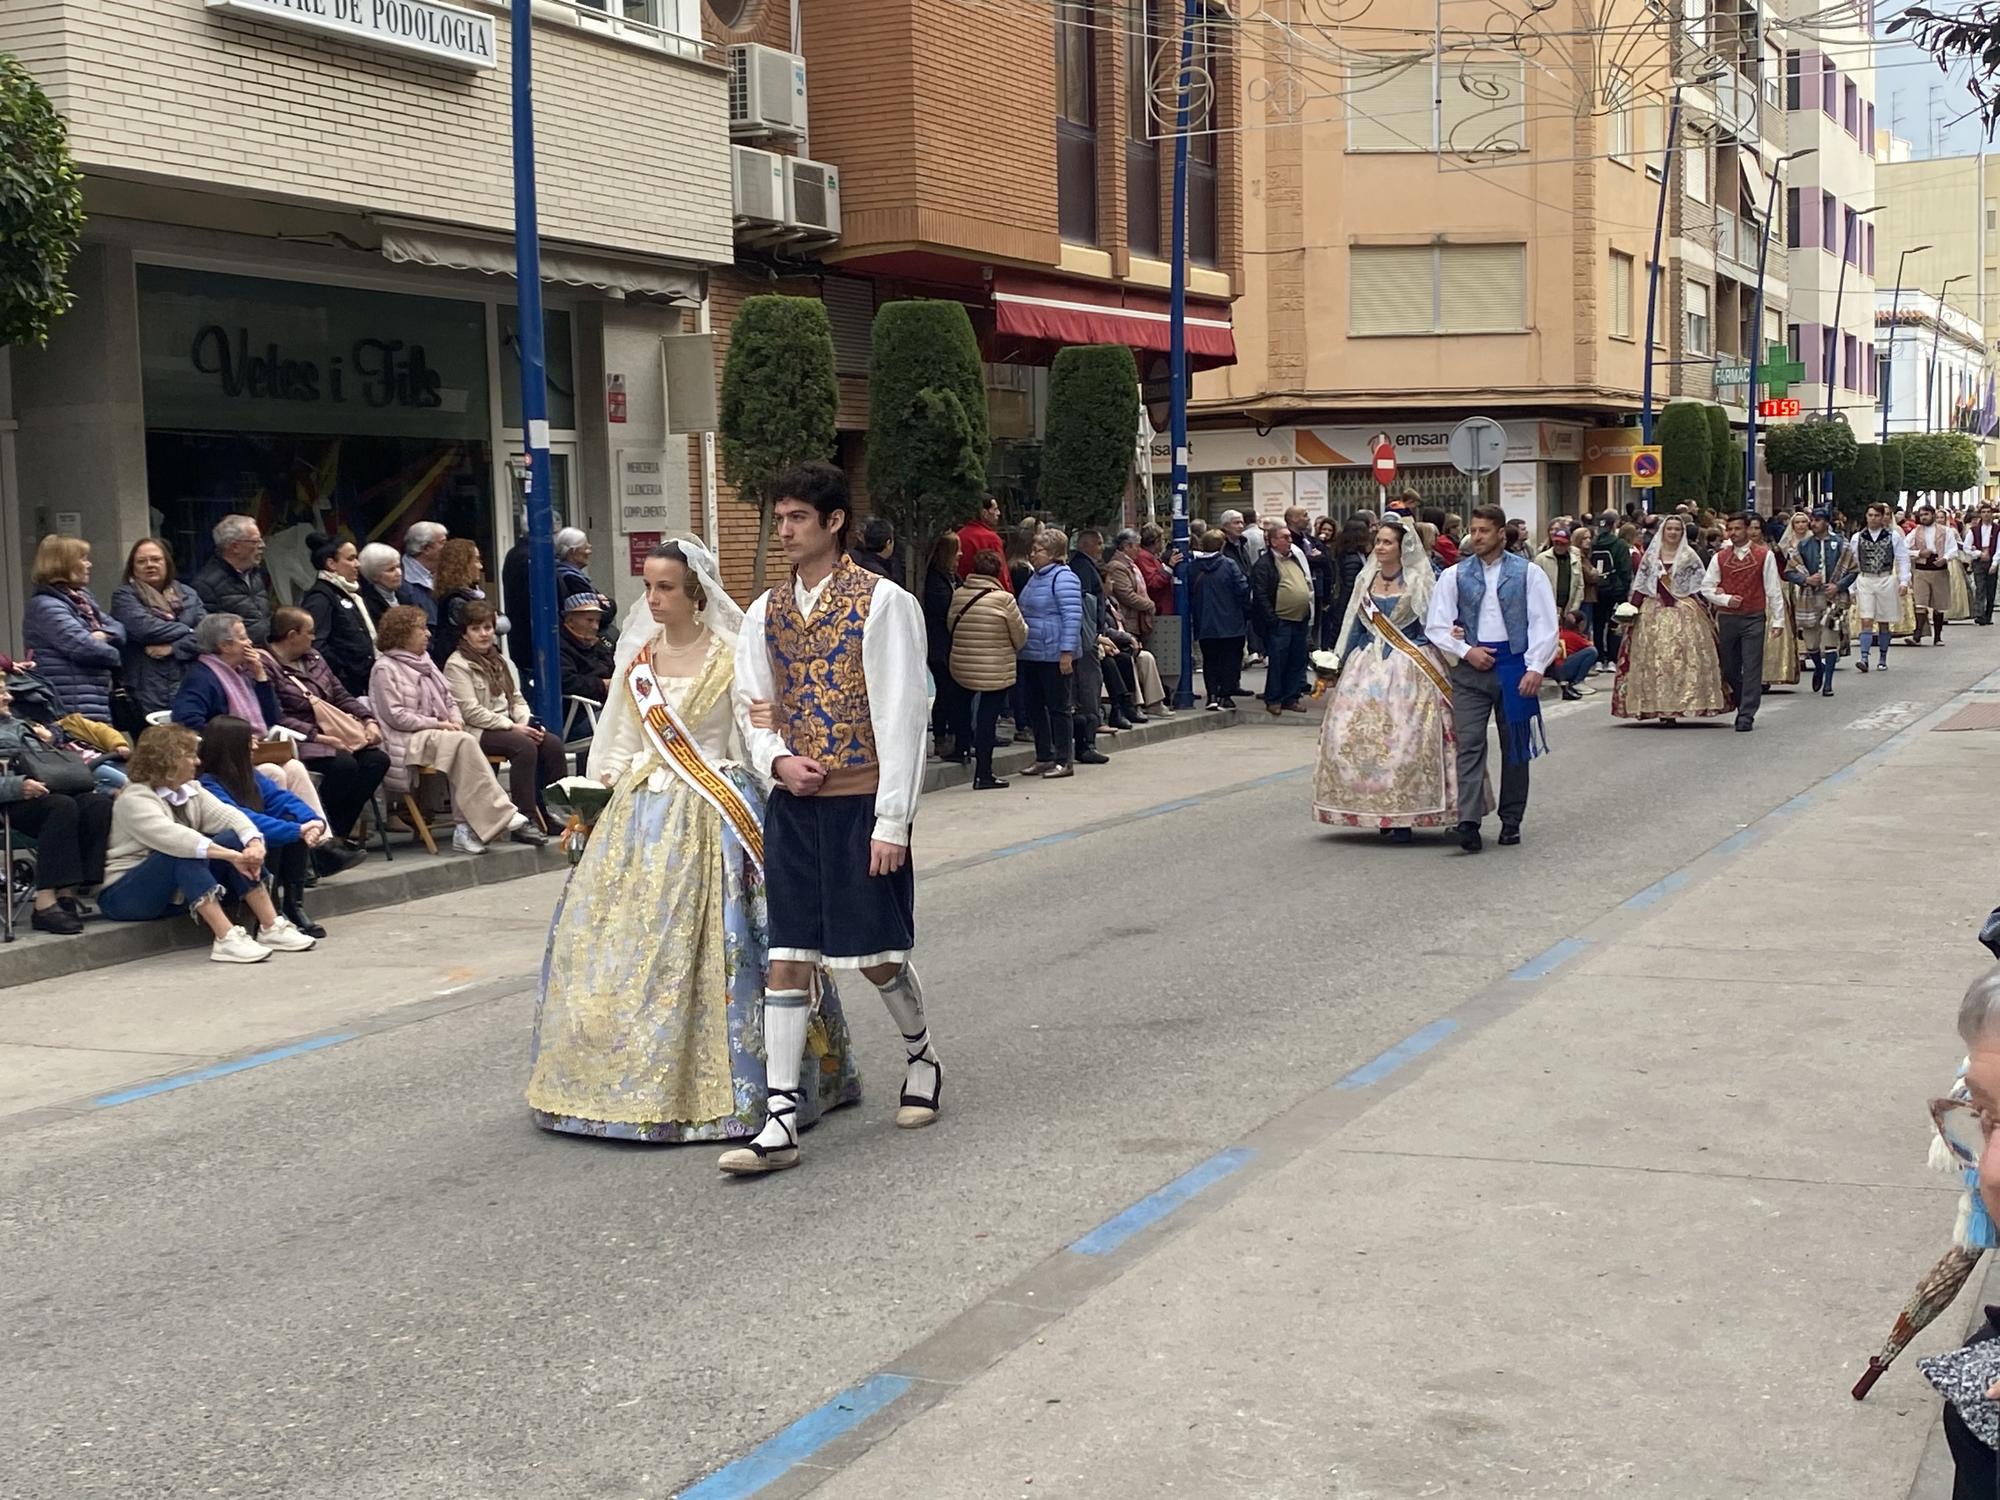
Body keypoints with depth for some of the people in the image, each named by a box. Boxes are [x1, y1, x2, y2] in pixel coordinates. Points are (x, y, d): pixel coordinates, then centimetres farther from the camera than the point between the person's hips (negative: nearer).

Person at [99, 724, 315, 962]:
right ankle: (225, 938, -42)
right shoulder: (135, 799, -18)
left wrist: (254, 843, -30)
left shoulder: (191, 791, 7)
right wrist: (231, 856, -40)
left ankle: (271, 928, -19)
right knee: (185, 852, -34)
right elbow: (172, 837, -34)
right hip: (124, 895, -7)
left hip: (179, 893, 7)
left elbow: (227, 815, -9)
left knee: (233, 838, -13)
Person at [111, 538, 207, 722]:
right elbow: (144, 628, -12)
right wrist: (188, 631, -2)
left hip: (190, 687, 3)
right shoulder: (124, 596, 6)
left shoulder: (188, 595, 17)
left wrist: (173, 647, -10)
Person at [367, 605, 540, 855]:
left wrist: (455, 721, 0)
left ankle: (465, 828, -32)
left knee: (463, 745, -28)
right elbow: (396, 716, -10)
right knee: (462, 742, -31)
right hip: (409, 741, -7)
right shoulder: (385, 668, -1)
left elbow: (449, 700, 23)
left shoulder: (425, 662, 23)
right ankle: (504, 816, -34)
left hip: (439, 732, 7)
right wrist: (438, 725, -13)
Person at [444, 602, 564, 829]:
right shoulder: (456, 665, -5)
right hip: (477, 732, -8)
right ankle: (526, 819, -31)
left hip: (507, 727, 8)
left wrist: (527, 721, -2)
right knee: (525, 746, -32)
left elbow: (516, 699, 21)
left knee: (553, 743, -16)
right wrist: (512, 727, -17)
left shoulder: (499, 662, 21)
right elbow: (471, 711, -13)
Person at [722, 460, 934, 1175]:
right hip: (793, 805, 5)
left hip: (861, 804, -5)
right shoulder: (766, 612, 9)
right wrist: (777, 760, -6)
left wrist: (891, 821, -14)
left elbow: (900, 717, -11)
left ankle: (920, 1056, 35)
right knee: (786, 957, 0)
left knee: (878, 956, 5)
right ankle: (780, 1121, 1)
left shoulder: (883, 603, -8)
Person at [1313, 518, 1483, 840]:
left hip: (1409, 669, -5)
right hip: (1368, 666, 5)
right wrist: (1339, 663, 16)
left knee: (1405, 736, -11)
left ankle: (1404, 816, -6)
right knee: (1359, 733, -3)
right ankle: (1380, 812, 5)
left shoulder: (1419, 581, 0)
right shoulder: (1366, 579, 13)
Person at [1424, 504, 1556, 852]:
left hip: (1515, 666, 0)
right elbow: (1435, 626, 6)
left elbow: (1545, 625, -1)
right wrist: (1466, 651, -7)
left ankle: (1511, 821, 17)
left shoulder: (1528, 573, 2)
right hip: (1470, 668, 0)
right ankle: (1468, 822, -17)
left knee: (1515, 746, 7)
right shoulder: (1454, 575, 6)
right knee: (1469, 745, -10)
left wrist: (1536, 668, -10)